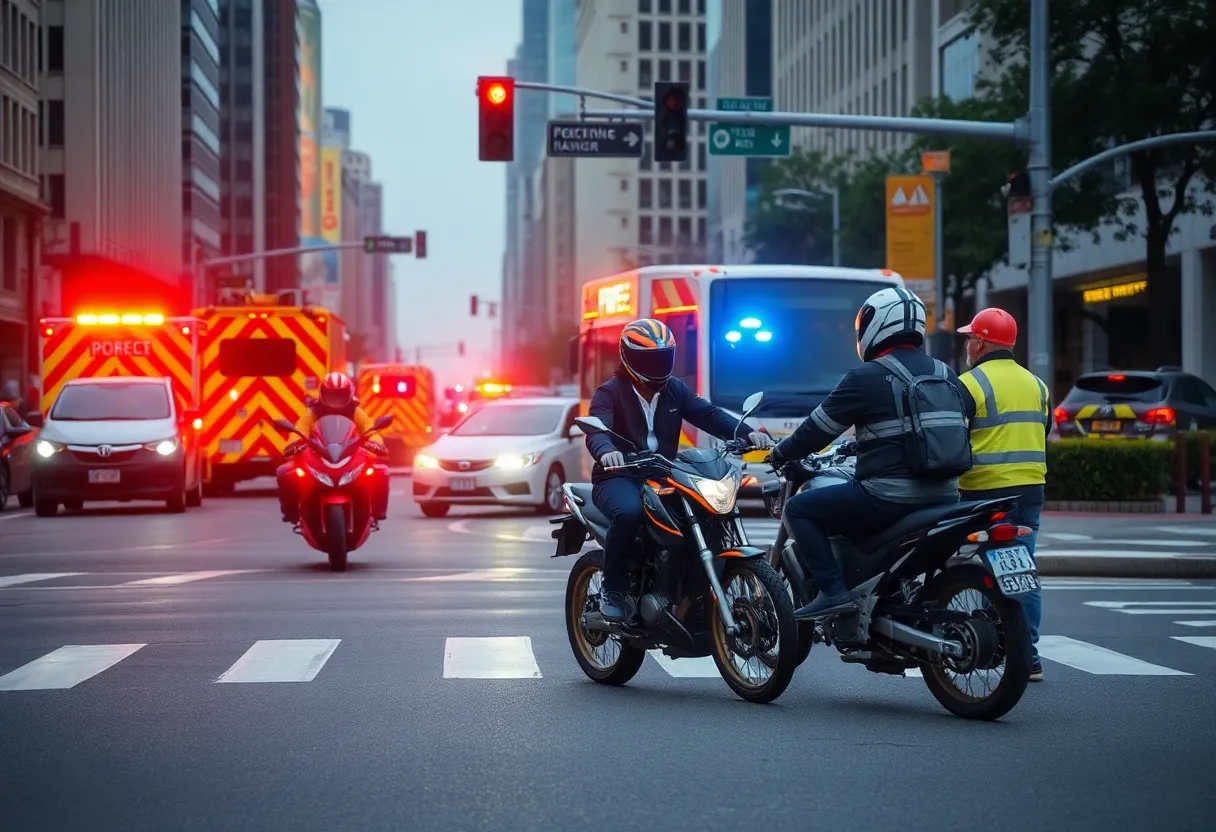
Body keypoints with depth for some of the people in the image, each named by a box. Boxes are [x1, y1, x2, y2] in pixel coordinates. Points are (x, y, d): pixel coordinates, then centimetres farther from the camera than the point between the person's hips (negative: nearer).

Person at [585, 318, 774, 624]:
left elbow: (709, 415, -1)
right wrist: (606, 450, -46)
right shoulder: (610, 392, -3)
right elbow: (597, 429, -21)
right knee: (629, 512, -37)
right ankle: (612, 590, -20)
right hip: (619, 477, -5)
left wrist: (747, 433, -19)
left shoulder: (675, 390, 12)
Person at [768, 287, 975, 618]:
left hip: (888, 498, -8)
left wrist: (780, 454, 17)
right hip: (943, 500, 8)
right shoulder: (946, 376, 13)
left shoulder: (867, 378, -7)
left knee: (799, 509, 5)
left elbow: (819, 428, -2)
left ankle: (833, 590, -8)